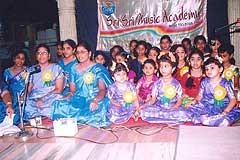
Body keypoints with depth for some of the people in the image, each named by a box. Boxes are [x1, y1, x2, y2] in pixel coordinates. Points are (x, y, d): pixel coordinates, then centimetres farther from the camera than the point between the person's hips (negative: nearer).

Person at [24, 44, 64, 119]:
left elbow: (59, 90, 0)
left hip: (51, 100, -2)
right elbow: (29, 88, 17)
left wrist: (43, 99, -10)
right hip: (33, 101, 2)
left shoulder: (56, 68, 8)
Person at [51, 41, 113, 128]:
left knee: (100, 107, -38)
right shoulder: (74, 68, 14)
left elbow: (102, 89, -10)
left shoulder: (98, 68, 1)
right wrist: (68, 95, -13)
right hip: (78, 100, 3)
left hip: (95, 99, -3)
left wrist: (95, 100, -30)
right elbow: (72, 89, 11)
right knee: (58, 104, -23)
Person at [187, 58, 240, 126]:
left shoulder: (225, 83, -3)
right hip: (206, 107, 2)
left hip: (221, 110, -1)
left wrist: (225, 111, -21)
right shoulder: (204, 82, 5)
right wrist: (195, 101, -12)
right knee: (192, 107, -23)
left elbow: (233, 99, -7)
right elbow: (200, 95, 11)